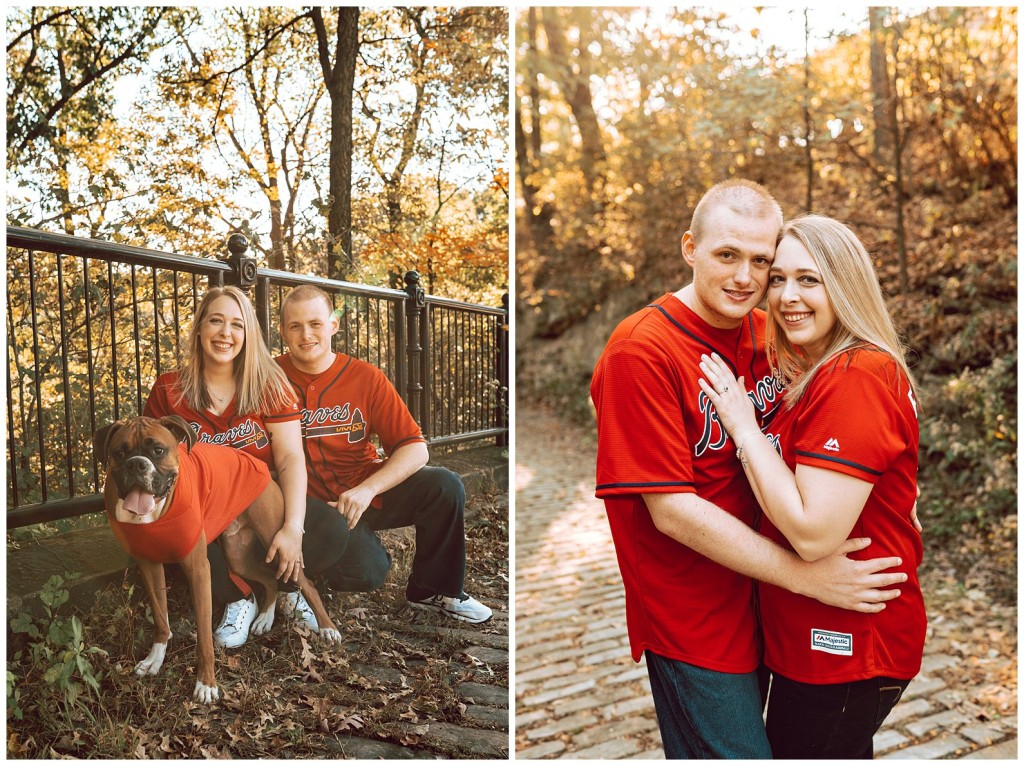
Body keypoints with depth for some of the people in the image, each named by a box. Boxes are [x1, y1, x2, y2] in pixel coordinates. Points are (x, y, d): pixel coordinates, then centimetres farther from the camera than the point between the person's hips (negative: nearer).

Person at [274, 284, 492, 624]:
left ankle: (431, 590, 0)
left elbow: (415, 449, -8)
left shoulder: (366, 377, -3)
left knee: (444, 485, -22)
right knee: (366, 571, -29)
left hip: (367, 490, 3)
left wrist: (367, 490, -22)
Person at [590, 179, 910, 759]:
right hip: (693, 618, -7)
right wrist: (805, 574, -20)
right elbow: (672, 510, -22)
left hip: (758, 595, 7)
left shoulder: (767, 332, 0)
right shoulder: (641, 350, -21)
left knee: (750, 729, 24)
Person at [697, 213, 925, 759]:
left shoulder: (855, 377, -23)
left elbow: (815, 533, -29)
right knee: (846, 753, 27)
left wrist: (743, 426, -22)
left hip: (843, 648, -9)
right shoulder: (816, 372, 8)